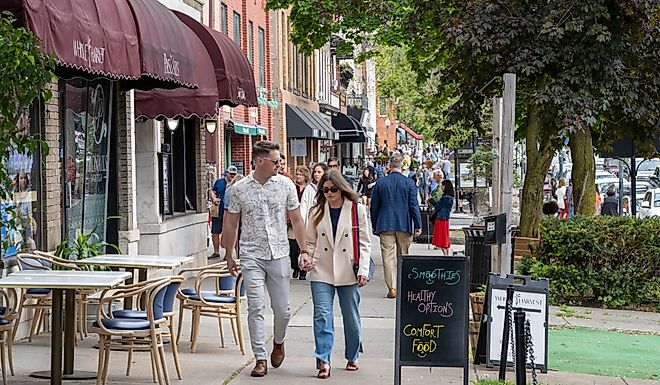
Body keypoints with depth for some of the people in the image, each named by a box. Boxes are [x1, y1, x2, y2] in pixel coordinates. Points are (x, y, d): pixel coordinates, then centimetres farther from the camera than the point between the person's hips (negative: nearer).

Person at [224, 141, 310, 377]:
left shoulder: (285, 185, 1)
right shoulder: (239, 189, -1)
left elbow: (296, 220, 7)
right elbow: (231, 224, 9)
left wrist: (304, 251, 2)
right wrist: (229, 256, 11)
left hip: (279, 254, 1)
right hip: (251, 255, -1)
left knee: (282, 309, 5)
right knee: (256, 307, -6)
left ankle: (278, 342, 35)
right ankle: (260, 359, 1)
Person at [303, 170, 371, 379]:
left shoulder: (357, 210, 0)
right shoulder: (317, 212, 6)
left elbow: (364, 243, 1)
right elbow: (310, 241, 13)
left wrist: (363, 270, -6)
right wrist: (308, 258, -6)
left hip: (348, 273, -1)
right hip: (322, 272, 1)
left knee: (351, 318, 9)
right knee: (322, 316, -10)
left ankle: (352, 357, 26)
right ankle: (323, 361, -10)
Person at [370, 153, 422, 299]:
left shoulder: (380, 183, 0)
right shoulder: (409, 183, -4)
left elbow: (374, 206, 5)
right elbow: (414, 206, -5)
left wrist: (374, 226, 14)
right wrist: (418, 225, 1)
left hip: (385, 226, 0)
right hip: (404, 225, 0)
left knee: (388, 257, -1)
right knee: (403, 257, 12)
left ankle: (392, 288, -7)